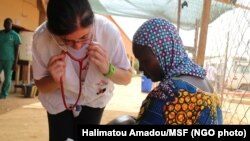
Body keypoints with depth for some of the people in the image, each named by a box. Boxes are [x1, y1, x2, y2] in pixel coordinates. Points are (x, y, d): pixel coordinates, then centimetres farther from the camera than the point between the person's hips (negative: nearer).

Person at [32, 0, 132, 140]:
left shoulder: (109, 31, -32)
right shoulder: (42, 38, -31)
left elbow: (127, 78, -16)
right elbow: (41, 85, -13)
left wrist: (107, 69, -37)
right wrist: (55, 81, -35)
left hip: (94, 98, 0)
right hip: (60, 100, 0)